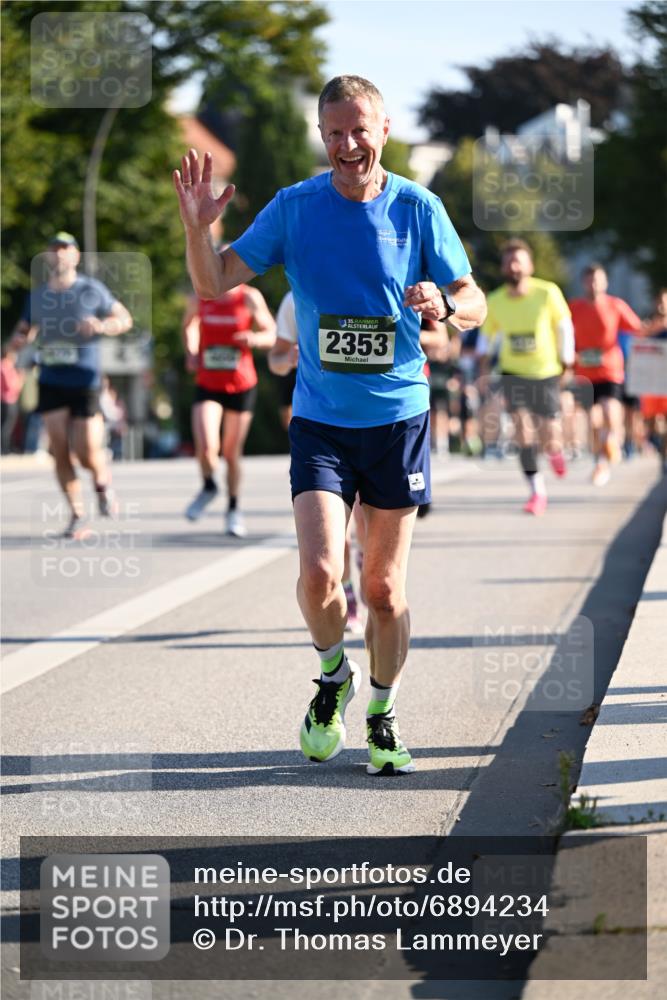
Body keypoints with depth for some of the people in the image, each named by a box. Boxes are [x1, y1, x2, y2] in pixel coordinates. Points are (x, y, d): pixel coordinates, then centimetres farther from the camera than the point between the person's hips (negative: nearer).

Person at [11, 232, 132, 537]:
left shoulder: (91, 290, -2)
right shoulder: (37, 296, 7)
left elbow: (124, 319, 5)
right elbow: (23, 331, 19)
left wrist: (101, 326, -16)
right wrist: (20, 340, -6)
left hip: (85, 382, -3)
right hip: (51, 383, 3)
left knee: (87, 454, -6)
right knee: (60, 452, -4)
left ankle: (102, 483, 29)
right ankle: (77, 515, 7)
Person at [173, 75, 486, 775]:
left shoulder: (418, 209, -3)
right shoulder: (294, 208, -2)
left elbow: (473, 305, 0)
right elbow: (216, 283, -2)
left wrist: (444, 304, -23)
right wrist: (196, 227, -21)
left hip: (398, 419, 0)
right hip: (320, 421, 0)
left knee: (383, 588, 5)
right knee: (319, 574, -15)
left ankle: (381, 716, 26)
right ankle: (332, 677, 15)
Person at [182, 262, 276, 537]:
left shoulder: (250, 298, -6)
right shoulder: (199, 299, 0)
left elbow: (273, 334, -1)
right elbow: (189, 325, 22)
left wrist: (255, 339, -22)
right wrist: (191, 353, 6)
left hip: (241, 387, -1)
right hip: (207, 385, 1)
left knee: (232, 453, 7)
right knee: (206, 447, -17)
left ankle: (233, 509, 27)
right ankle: (208, 487, 14)